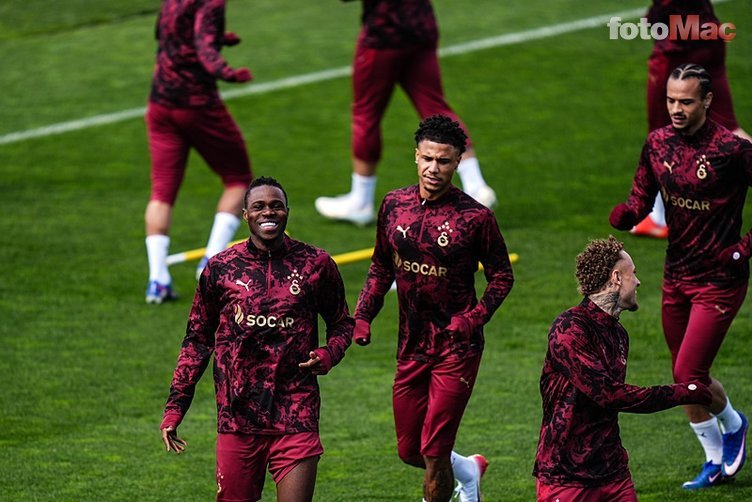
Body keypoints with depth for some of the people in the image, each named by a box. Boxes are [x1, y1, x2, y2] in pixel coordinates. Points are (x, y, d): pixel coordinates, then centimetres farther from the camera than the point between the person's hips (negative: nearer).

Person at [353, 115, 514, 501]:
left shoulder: (475, 217, -11)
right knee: (409, 451, 14)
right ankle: (467, 470, 42)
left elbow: (502, 276, -2)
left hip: (457, 349, -5)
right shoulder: (394, 205, 2)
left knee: (433, 454, -6)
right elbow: (381, 268, 15)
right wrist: (363, 315, 2)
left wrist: (473, 320, -16)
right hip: (411, 347, 5)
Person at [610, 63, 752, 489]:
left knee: (688, 375, -10)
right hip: (677, 275, 6)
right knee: (686, 378, 13)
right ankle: (717, 461, 32)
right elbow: (641, 200, 8)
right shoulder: (658, 144, 1)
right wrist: (625, 215, -15)